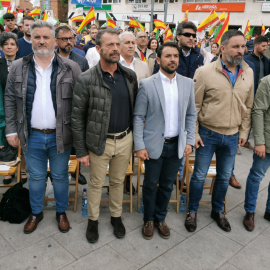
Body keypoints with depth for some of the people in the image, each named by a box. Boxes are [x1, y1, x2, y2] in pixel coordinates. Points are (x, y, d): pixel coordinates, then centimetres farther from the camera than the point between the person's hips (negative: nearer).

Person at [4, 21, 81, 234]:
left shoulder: (70, 68, -6)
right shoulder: (18, 68, 1)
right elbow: (10, 100, 6)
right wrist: (11, 130, 2)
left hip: (60, 136, -1)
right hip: (31, 136, 2)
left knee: (60, 177, 15)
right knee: (35, 177, 17)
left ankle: (61, 212, 37)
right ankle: (36, 213, 39)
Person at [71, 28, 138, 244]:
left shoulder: (130, 76, -1)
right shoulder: (86, 80, -13)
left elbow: (135, 107, 8)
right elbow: (77, 118, -9)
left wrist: (136, 137, 6)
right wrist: (81, 151, -8)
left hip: (125, 140, 3)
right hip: (100, 142, -3)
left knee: (118, 181, 19)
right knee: (96, 183, 13)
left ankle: (116, 216, 40)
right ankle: (93, 220, 35)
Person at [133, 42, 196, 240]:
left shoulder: (188, 83, 3)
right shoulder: (147, 84, -8)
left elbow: (191, 114, 8)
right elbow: (138, 117, -7)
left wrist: (190, 141, 2)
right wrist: (139, 146, -10)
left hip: (177, 145, 3)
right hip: (154, 145, -3)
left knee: (167, 185, 16)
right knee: (150, 185, 12)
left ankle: (160, 218, 36)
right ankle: (149, 220, 33)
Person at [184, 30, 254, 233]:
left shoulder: (248, 73, 1)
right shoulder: (205, 72, -12)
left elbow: (248, 106, 9)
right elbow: (194, 106, -9)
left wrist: (244, 132, 8)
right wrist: (194, 133, -9)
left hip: (232, 136, 4)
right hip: (208, 134, -4)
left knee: (225, 177, 17)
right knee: (199, 175, 8)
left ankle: (218, 211, 39)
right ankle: (192, 211, 30)